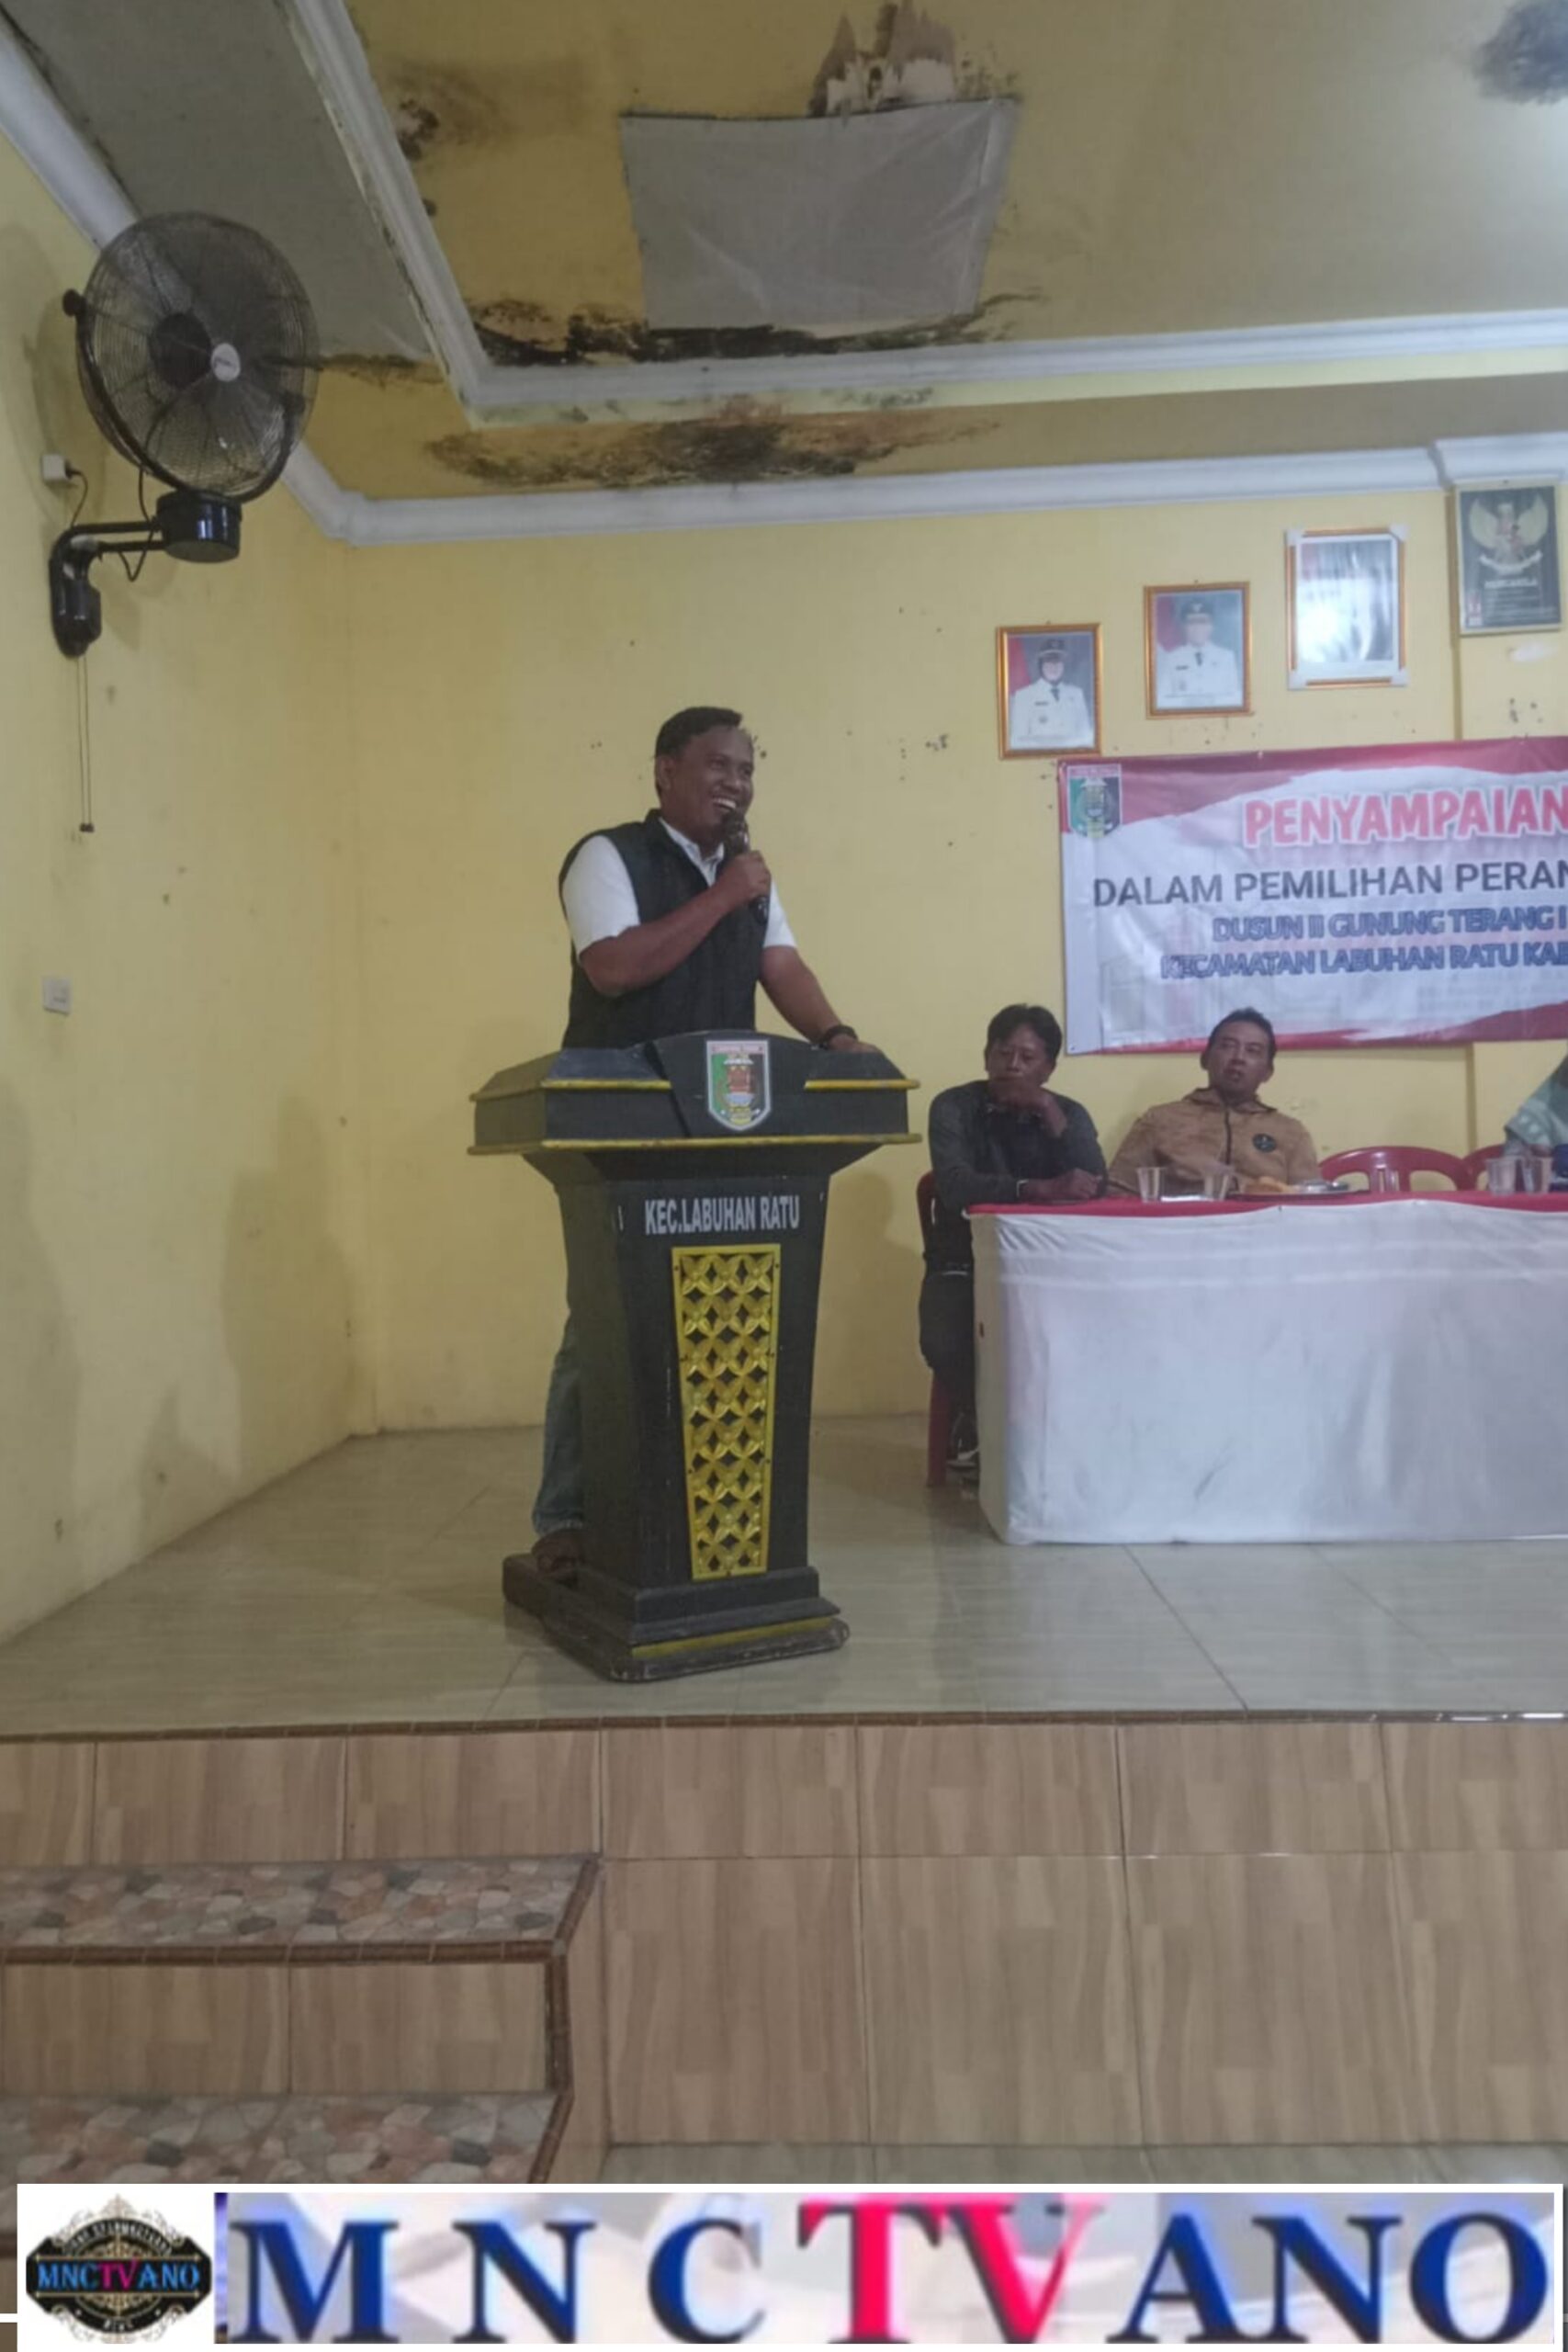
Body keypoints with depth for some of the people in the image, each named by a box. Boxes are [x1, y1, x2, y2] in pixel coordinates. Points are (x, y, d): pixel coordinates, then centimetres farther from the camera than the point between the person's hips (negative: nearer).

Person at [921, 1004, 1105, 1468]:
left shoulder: (1069, 1114, 6)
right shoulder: (954, 1107, -5)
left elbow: (1097, 1189, -12)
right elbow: (955, 1186, -23)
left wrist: (1050, 1113, -17)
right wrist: (1040, 1189, -37)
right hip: (963, 1261, -2)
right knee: (944, 1341, -31)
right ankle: (977, 1421, 4)